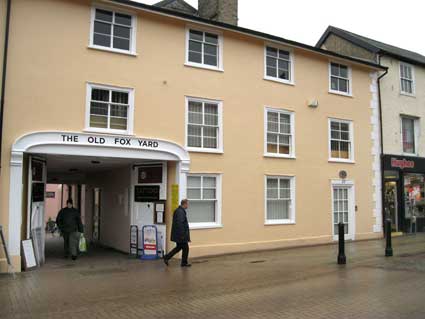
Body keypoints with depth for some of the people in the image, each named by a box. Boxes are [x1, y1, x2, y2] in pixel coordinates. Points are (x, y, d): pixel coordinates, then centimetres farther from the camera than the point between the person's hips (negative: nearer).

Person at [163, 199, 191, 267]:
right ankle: (184, 263, 14)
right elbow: (179, 224, -26)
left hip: (178, 234, 10)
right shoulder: (180, 212, -20)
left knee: (178, 247, 18)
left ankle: (166, 257, 17)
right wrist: (182, 234, -22)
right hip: (181, 234, -10)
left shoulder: (178, 210, 12)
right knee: (185, 248, 3)